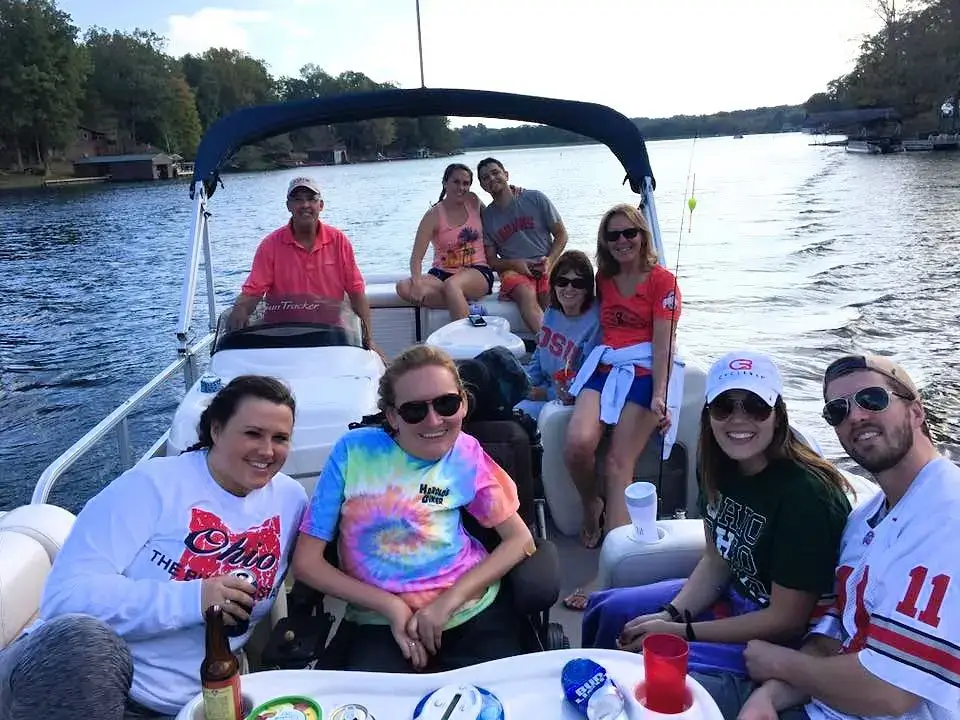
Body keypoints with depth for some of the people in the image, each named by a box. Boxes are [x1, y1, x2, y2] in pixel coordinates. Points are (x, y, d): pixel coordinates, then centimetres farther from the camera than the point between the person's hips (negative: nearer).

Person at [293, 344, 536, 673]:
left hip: (472, 609, 1)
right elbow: (306, 562, -2)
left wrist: (449, 600, -10)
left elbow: (521, 540, 3)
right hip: (380, 620, -1)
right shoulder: (354, 451, -4)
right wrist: (391, 605, -11)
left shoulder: (466, 455, 0)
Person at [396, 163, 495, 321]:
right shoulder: (434, 215, -3)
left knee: (451, 284, -38)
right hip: (442, 273, 2)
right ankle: (466, 306, -31)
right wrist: (417, 283, -29)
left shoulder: (473, 202, 5)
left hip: (477, 272, -1)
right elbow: (416, 256, -10)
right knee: (403, 287, -28)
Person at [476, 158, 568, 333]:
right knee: (526, 294, -34)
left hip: (546, 266, 1)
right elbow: (491, 261, 13)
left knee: (552, 295, -33)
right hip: (514, 270, 0)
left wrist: (549, 261, -6)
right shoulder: (487, 217, 13)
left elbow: (561, 235, 11)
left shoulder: (535, 198, 9)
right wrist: (514, 263, -8)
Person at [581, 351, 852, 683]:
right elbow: (716, 561, 5)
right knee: (608, 609, 8)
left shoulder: (805, 494, -29)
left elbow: (787, 620, -22)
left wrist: (681, 631, -20)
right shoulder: (719, 468, -6)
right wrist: (671, 615, -10)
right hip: (739, 597, 8)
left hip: (787, 641, -8)